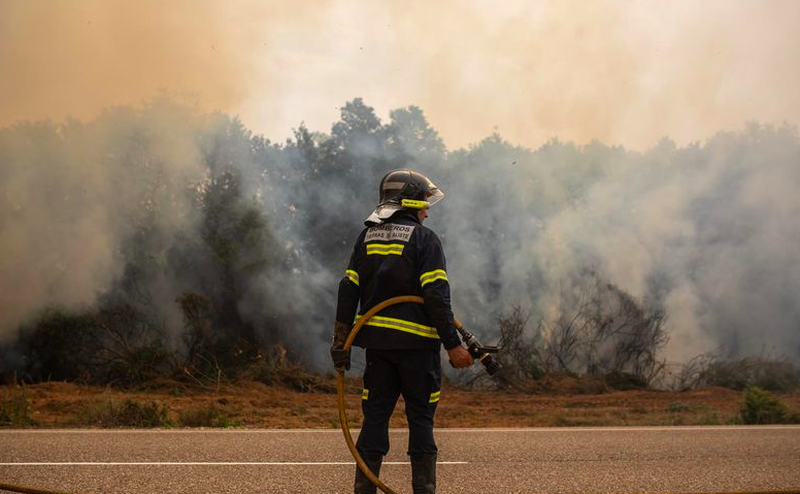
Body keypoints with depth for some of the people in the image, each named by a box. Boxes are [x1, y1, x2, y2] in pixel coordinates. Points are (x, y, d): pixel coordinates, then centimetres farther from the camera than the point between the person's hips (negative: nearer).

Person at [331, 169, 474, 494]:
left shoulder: (367, 237, 10)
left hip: (377, 341, 5)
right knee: (420, 418, 3)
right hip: (416, 343, -5)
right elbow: (436, 296, -14)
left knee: (375, 416, 8)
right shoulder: (424, 239, -6)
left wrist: (341, 339, 11)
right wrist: (452, 344, -13)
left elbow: (348, 290, 8)